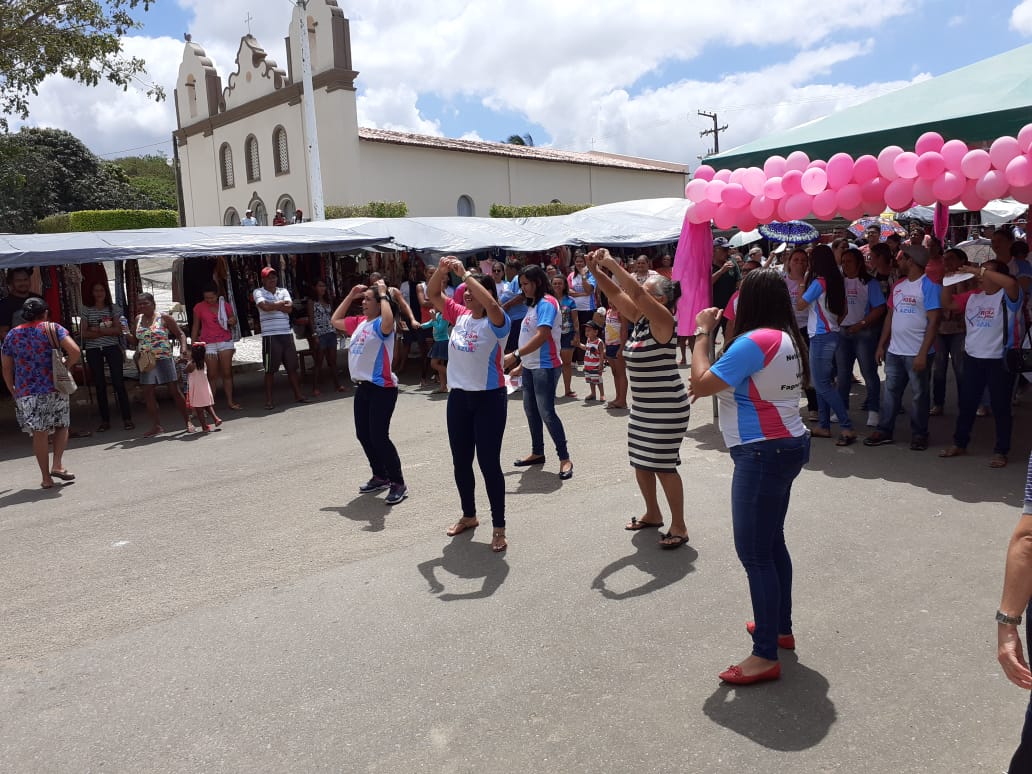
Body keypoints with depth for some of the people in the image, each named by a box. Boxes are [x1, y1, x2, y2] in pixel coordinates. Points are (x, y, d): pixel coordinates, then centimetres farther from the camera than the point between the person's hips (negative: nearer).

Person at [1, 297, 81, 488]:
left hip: (25, 392, 2)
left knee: (39, 433, 5)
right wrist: (65, 365, 4)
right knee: (62, 426, 15)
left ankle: (46, 478, 8)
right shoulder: (53, 329, 0)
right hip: (54, 388, -2)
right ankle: (57, 465, 1)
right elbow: (75, 351, -14)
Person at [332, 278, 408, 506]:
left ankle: (398, 483, 1)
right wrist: (351, 295, 17)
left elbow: (388, 321, -38)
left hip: (382, 388, -9)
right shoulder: (359, 322, 12)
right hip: (362, 387, 9)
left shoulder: (381, 324, -13)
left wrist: (384, 294, -24)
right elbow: (335, 320, 26)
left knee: (379, 436, -10)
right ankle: (380, 476, 30)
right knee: (363, 435, 14)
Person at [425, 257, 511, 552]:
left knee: (489, 463, -2)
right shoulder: (459, 315, 6)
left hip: (489, 398, -7)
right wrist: (441, 270, -10)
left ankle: (499, 527, 11)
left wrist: (465, 274, -27)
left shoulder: (496, 322, -12)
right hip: (458, 397, 7)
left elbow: (490, 303, -34)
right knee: (460, 461, 16)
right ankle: (469, 515, 36)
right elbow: (433, 294, 8)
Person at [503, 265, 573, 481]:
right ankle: (537, 452, 26)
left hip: (545, 367, -9)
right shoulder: (532, 304, 15)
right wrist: (521, 364, 18)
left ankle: (564, 458, -4)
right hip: (530, 367, 9)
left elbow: (542, 336, -24)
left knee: (546, 412, -11)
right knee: (530, 410, 14)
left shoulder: (547, 303, -13)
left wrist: (515, 355, -25)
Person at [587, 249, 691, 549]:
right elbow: (617, 294, 8)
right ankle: (653, 514, 35)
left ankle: (679, 527, 12)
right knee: (641, 463, 17)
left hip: (666, 408, -9)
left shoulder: (663, 320, -17)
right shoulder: (640, 318, 5)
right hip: (641, 407, 9)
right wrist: (597, 271, -6)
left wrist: (612, 263, -24)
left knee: (663, 466, -2)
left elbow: (636, 293, -30)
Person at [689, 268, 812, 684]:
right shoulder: (787, 339, 10)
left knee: (754, 551, -4)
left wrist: (702, 334, -9)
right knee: (771, 542, 21)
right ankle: (780, 627, 35)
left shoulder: (755, 341, -22)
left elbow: (702, 382, -20)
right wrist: (713, 383, 2)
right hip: (786, 446, 10)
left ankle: (766, 656, 4)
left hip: (763, 454, -10)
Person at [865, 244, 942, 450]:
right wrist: (881, 345, 11)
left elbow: (934, 320, -15)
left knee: (919, 395, 6)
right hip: (894, 351, 7)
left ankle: (919, 434, 18)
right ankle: (884, 431, 19)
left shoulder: (929, 285, -11)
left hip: (917, 353, -6)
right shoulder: (898, 285, 11)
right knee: (890, 392, 11)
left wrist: (923, 353, -20)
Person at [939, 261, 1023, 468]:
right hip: (973, 358, 6)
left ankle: (1001, 451, 14)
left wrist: (982, 271, -24)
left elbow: (1011, 282, -31)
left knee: (1000, 406, 3)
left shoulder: (1007, 297, -10)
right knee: (966, 403, 14)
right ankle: (960, 444, 27)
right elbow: (947, 304, 13)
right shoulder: (972, 297, 8)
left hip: (1000, 360, -6)